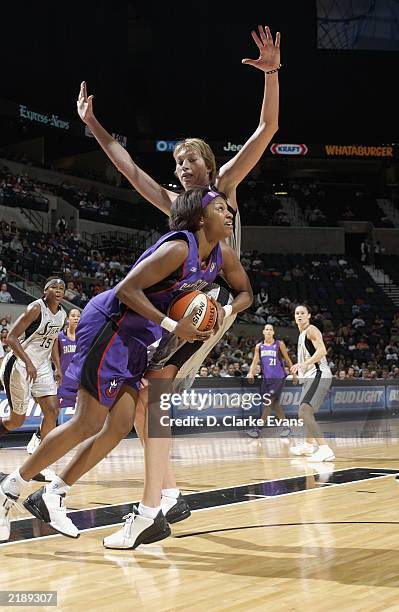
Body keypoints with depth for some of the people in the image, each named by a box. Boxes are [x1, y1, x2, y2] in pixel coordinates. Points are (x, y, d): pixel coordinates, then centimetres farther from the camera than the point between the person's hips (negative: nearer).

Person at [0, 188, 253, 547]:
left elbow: (245, 293, 17)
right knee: (89, 424, -8)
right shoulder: (178, 249, -23)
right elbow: (127, 289, -25)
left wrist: (223, 312, -4)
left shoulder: (223, 255, 3)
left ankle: (52, 495, 15)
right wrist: (172, 326, -27)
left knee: (120, 426, 5)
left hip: (138, 337, 9)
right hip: (110, 325, -9)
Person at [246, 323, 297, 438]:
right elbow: (255, 361, 5)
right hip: (266, 378, 5)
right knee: (274, 403, 7)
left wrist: (294, 374, 5)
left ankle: (258, 428, -10)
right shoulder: (259, 346, 9)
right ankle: (286, 427, 17)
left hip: (278, 378, -5)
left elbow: (287, 360, 5)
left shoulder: (279, 344, -1)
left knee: (268, 402, -10)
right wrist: (251, 373, -13)